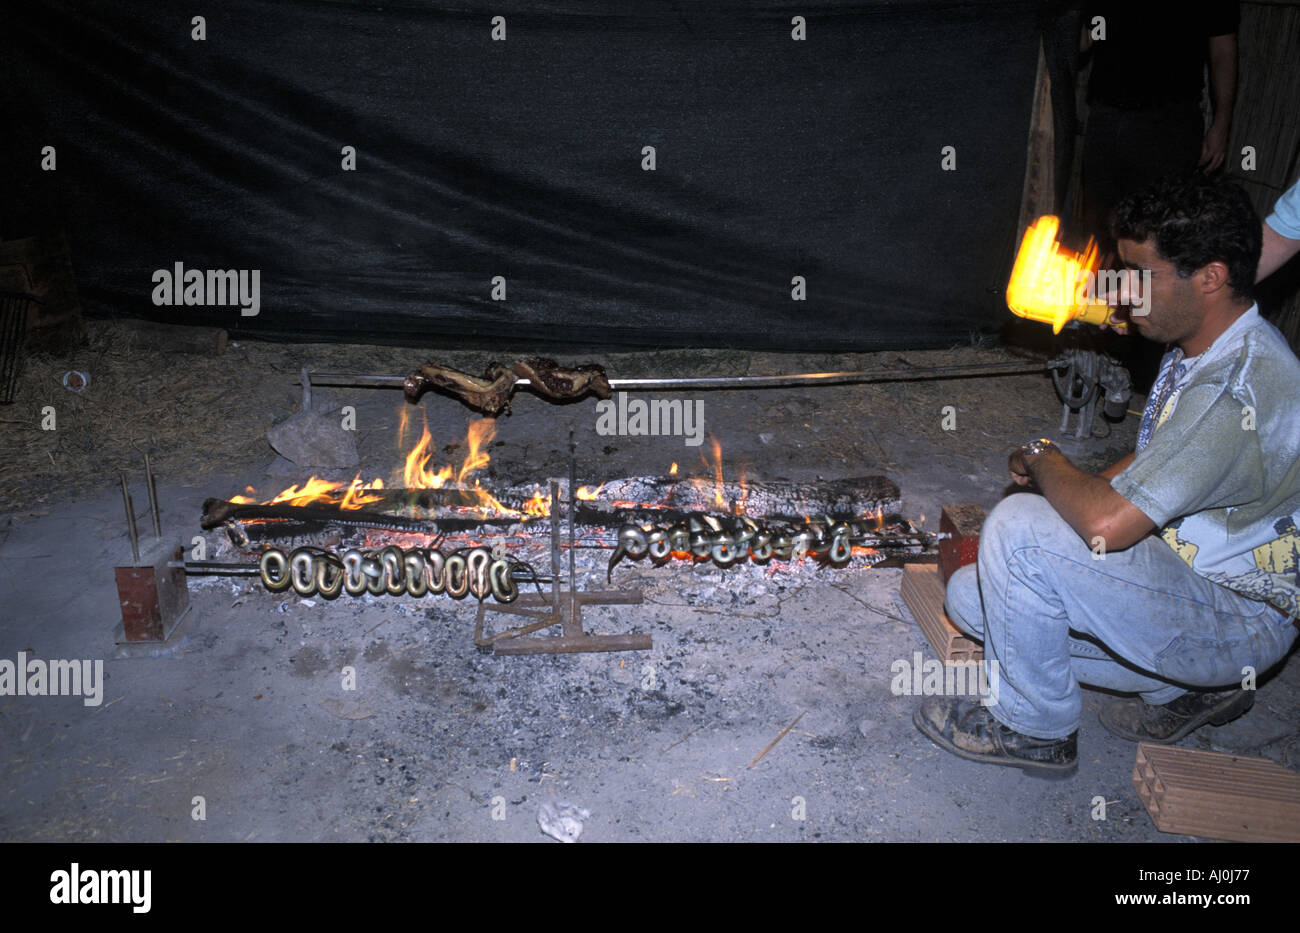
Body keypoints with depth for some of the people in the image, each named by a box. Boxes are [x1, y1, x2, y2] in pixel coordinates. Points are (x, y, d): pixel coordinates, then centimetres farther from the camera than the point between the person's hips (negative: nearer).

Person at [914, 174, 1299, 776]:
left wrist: (1041, 461, -15)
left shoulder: (1238, 392, -29)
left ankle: (1034, 729, -6)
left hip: (1242, 624, -10)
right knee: (970, 598, 5)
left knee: (1019, 526, -28)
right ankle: (1185, 687, 13)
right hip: (1187, 571, 10)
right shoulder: (1201, 352, 4)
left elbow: (1108, 522, -35)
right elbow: (1147, 465, 19)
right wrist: (1061, 485, 5)